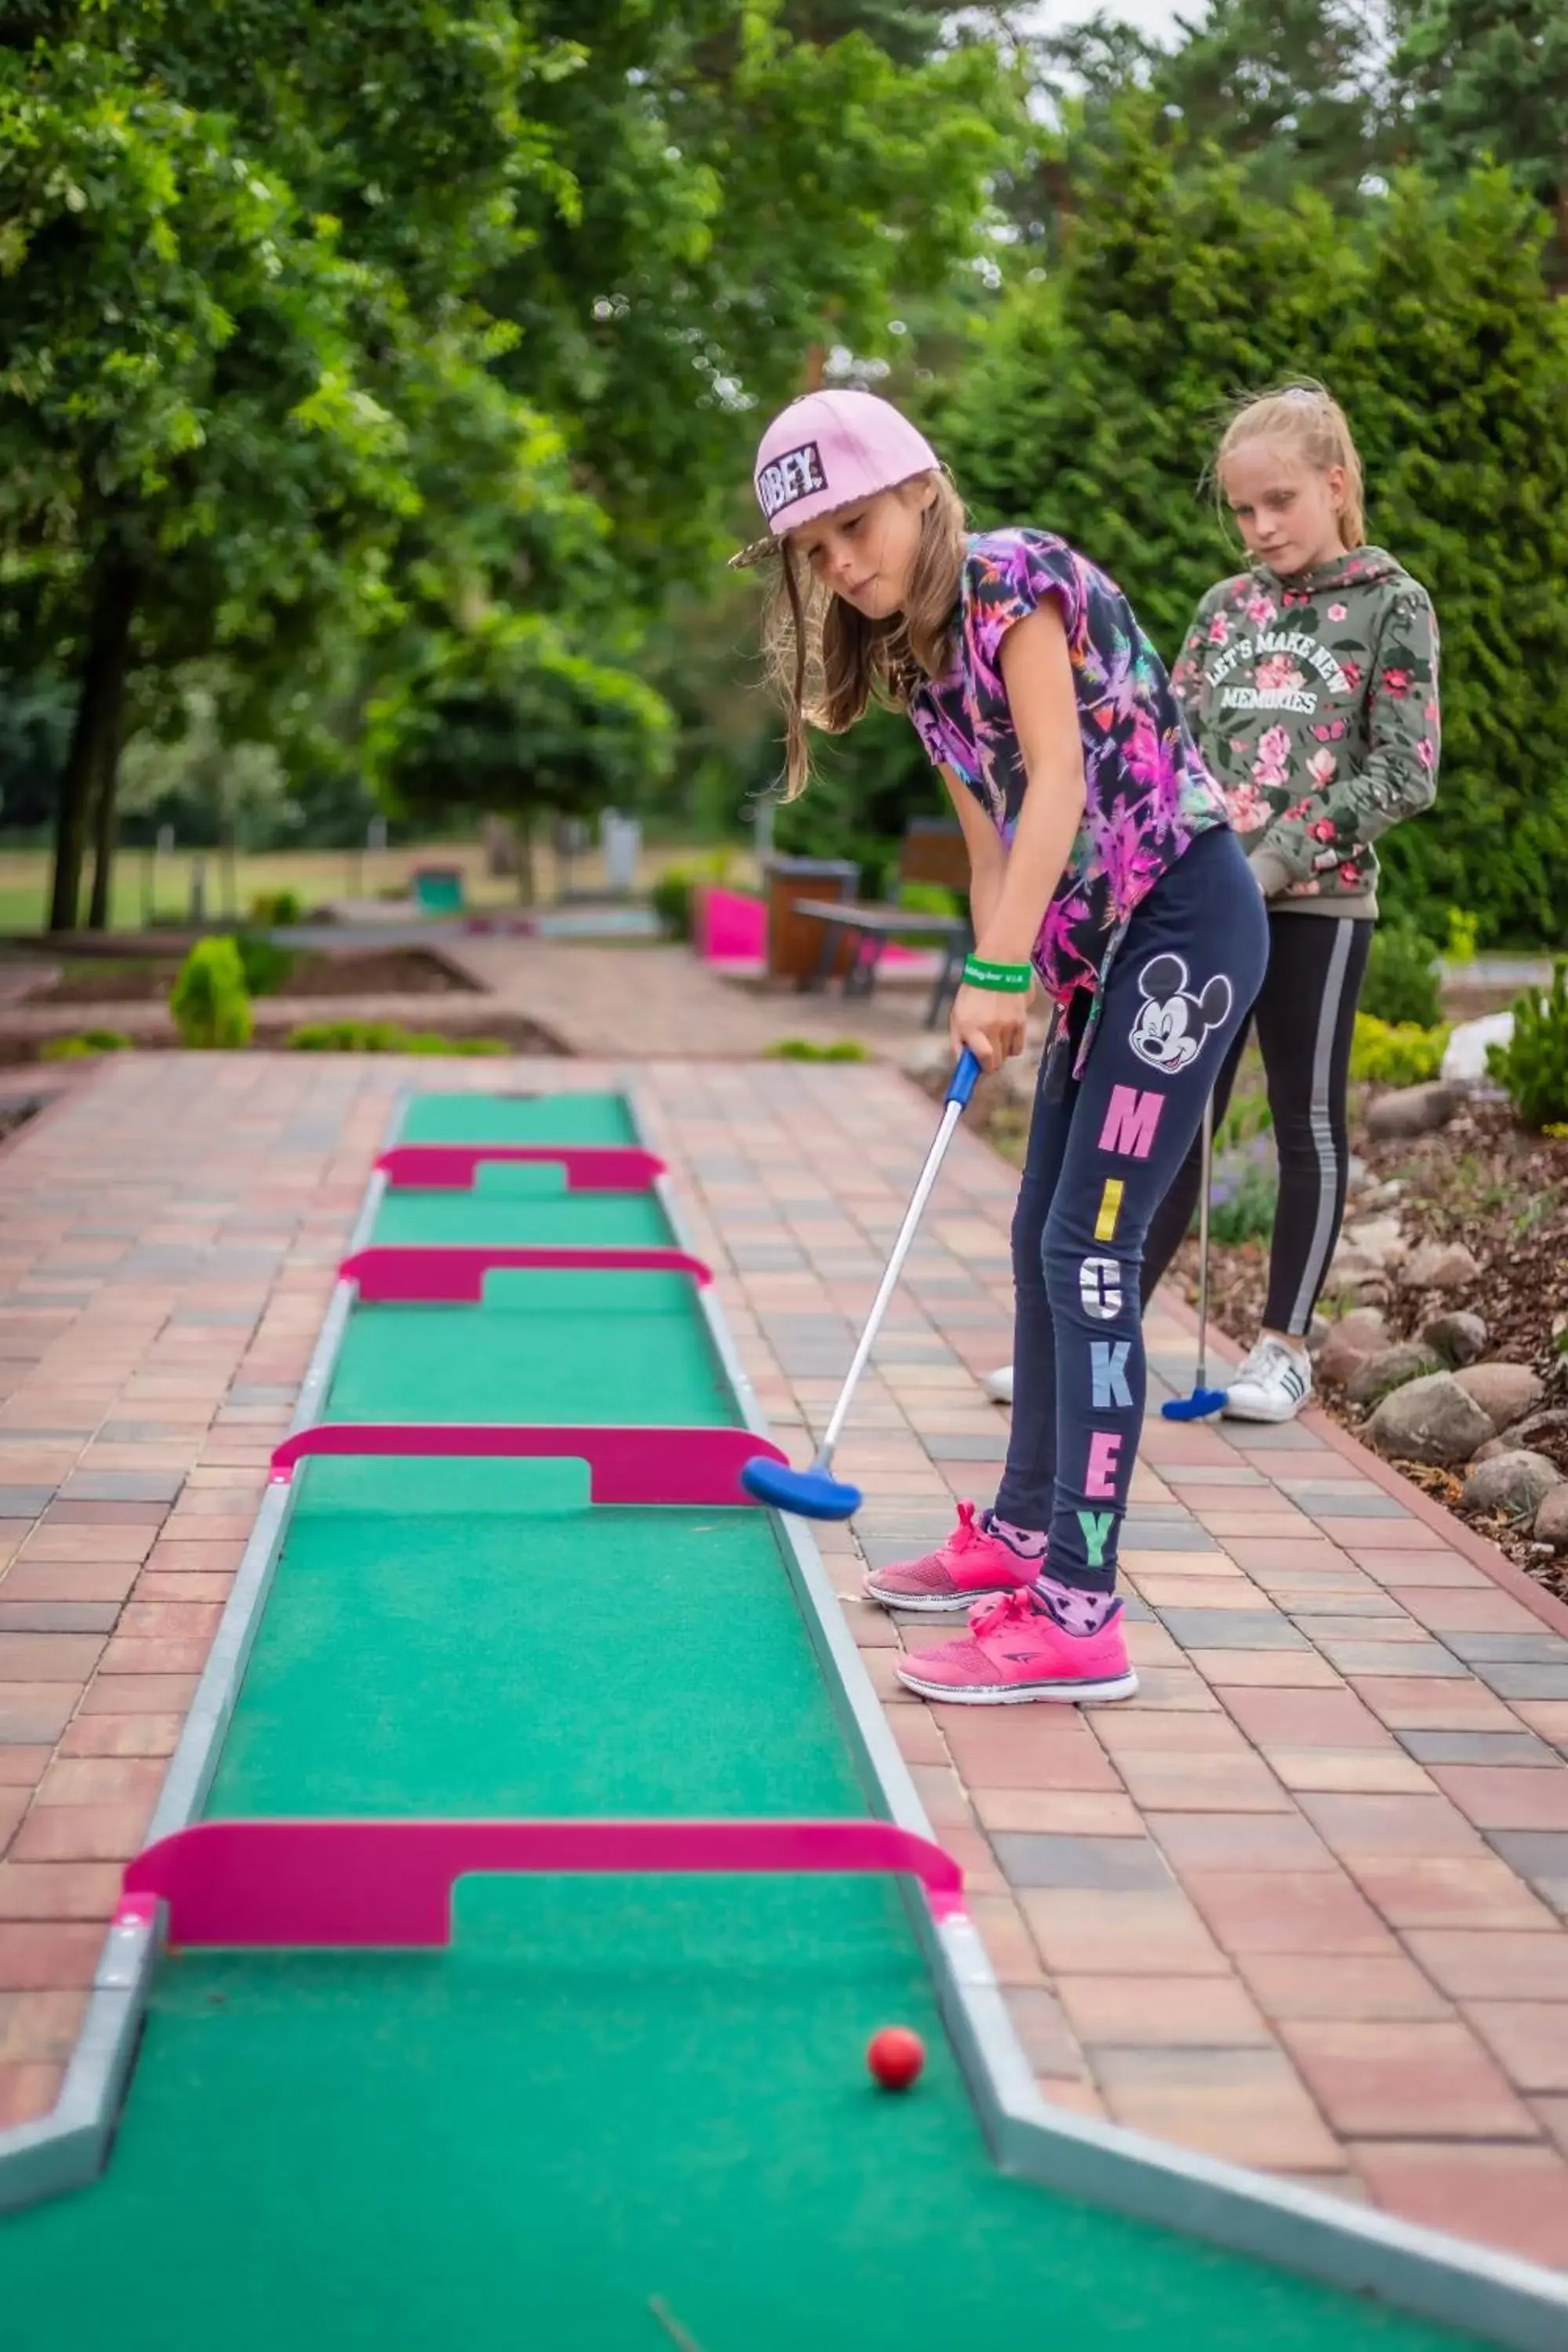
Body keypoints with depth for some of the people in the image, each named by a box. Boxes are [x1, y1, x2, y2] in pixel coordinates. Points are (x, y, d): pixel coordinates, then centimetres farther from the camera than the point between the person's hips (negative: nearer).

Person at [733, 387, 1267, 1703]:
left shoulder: (1013, 579, -14)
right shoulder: (913, 658, 11)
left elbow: (1060, 783, -22)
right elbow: (994, 841, 12)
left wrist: (999, 972, -23)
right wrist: (992, 985, 0)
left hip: (1186, 921, -9)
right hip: (1098, 946, 9)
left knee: (1091, 1248, -13)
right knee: (1044, 1241, 15)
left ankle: (1079, 1612, -12)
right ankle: (1026, 1529, 29)